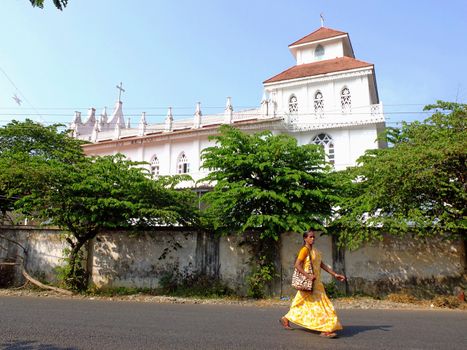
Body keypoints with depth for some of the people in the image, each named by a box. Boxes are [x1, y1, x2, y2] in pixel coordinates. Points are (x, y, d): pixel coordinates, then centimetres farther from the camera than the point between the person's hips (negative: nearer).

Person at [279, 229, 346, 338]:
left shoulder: (315, 251, 14)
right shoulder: (304, 250, -11)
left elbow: (322, 265, 15)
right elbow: (297, 265, -17)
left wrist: (335, 274, 10)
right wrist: (308, 275, -26)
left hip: (316, 282, 8)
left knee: (302, 304, 15)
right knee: (318, 304, -7)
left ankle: (286, 319, 27)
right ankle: (326, 330, -2)